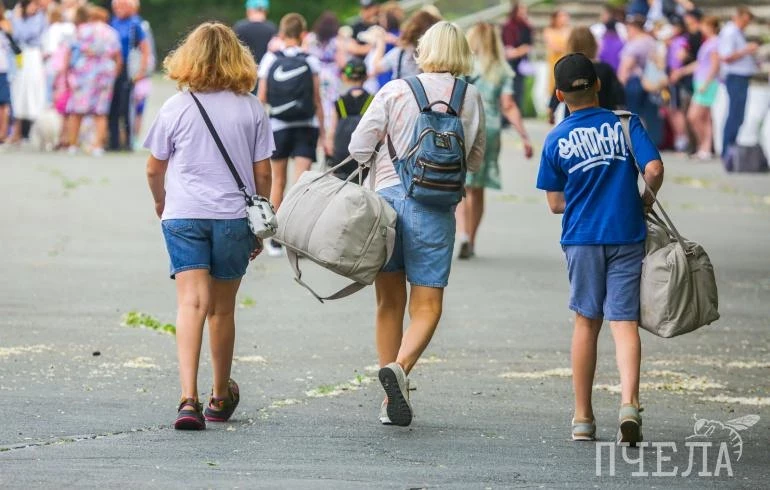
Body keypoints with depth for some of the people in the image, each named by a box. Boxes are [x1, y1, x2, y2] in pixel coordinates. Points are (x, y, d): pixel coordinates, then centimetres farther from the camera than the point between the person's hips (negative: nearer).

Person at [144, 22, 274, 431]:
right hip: (234, 215, 1)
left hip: (183, 214, -1)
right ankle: (221, 399, 30)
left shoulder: (176, 108, 0)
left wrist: (160, 202, 27)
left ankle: (189, 399, -25)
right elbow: (263, 173, 3)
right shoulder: (252, 109, 2)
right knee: (222, 309, 15)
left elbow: (154, 169, 7)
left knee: (191, 302, -9)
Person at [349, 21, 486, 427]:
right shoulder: (471, 99, 3)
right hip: (437, 207, -1)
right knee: (427, 307, 3)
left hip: (389, 196, 1)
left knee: (389, 303, 12)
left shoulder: (395, 91, -2)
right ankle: (399, 367, -26)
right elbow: (476, 161, 14)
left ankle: (391, 400, 13)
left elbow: (358, 148, -3)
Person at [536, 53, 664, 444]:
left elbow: (555, 203, 4)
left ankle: (583, 418, 17)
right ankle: (629, 402, -23)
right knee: (624, 323, -1)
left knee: (586, 323, 12)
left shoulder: (555, 140, 1)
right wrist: (646, 199, 8)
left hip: (581, 239, 1)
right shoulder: (626, 123, -2)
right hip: (626, 236, -1)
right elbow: (654, 169, -11)